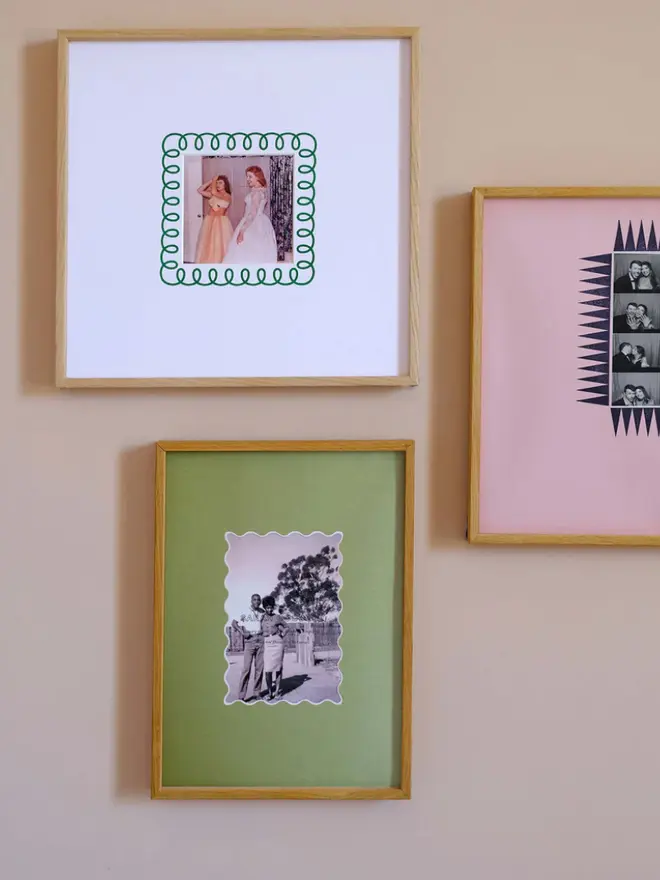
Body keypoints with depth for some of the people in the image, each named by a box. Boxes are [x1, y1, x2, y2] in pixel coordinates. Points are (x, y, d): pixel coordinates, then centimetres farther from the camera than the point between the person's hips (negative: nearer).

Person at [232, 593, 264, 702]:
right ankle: (241, 695, -6)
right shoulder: (245, 612, -4)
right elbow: (234, 623, -4)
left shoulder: (263, 612, 9)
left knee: (259, 668, 4)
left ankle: (257, 692, 12)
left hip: (261, 642, 4)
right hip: (249, 642, -4)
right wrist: (242, 632, -15)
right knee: (247, 668, -8)